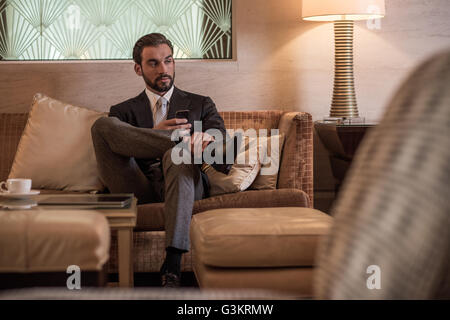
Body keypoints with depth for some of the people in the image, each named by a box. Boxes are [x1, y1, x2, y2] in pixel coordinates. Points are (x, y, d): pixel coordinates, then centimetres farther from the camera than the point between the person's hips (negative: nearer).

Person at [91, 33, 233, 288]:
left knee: (177, 155, -37)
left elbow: (225, 154, 6)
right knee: (103, 124, -18)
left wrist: (209, 145, -21)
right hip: (139, 190, 1)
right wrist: (154, 134, -14)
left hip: (185, 185, -1)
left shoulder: (201, 105, 23)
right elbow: (113, 148, 5)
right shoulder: (123, 111, 25)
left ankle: (173, 266, -46)